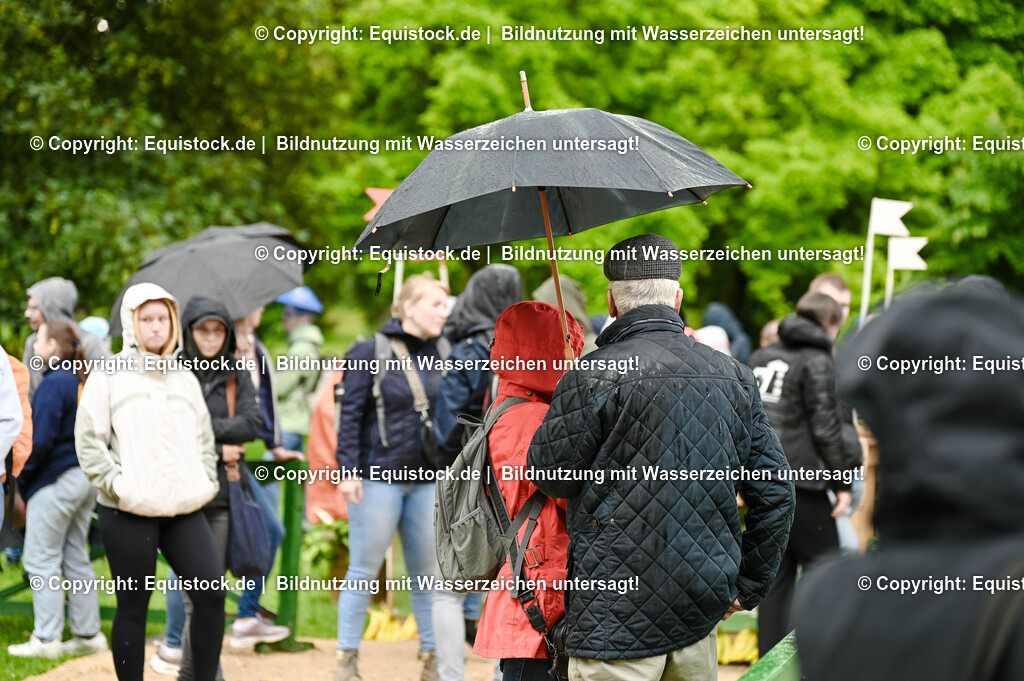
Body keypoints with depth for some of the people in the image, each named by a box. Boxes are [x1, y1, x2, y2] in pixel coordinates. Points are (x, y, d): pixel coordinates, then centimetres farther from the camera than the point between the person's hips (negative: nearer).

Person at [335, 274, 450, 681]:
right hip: (378, 477, -4)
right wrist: (348, 470, -13)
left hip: (427, 480, 4)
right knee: (364, 570, 2)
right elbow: (350, 415, -7)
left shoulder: (440, 355, 8)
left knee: (428, 571, 8)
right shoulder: (371, 353, -5)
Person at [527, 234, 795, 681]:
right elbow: (775, 491, 11)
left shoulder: (593, 376, -11)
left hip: (619, 618, -6)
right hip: (701, 610, 6)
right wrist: (748, 587, 19)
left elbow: (547, 475, -3)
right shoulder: (732, 376, 8)